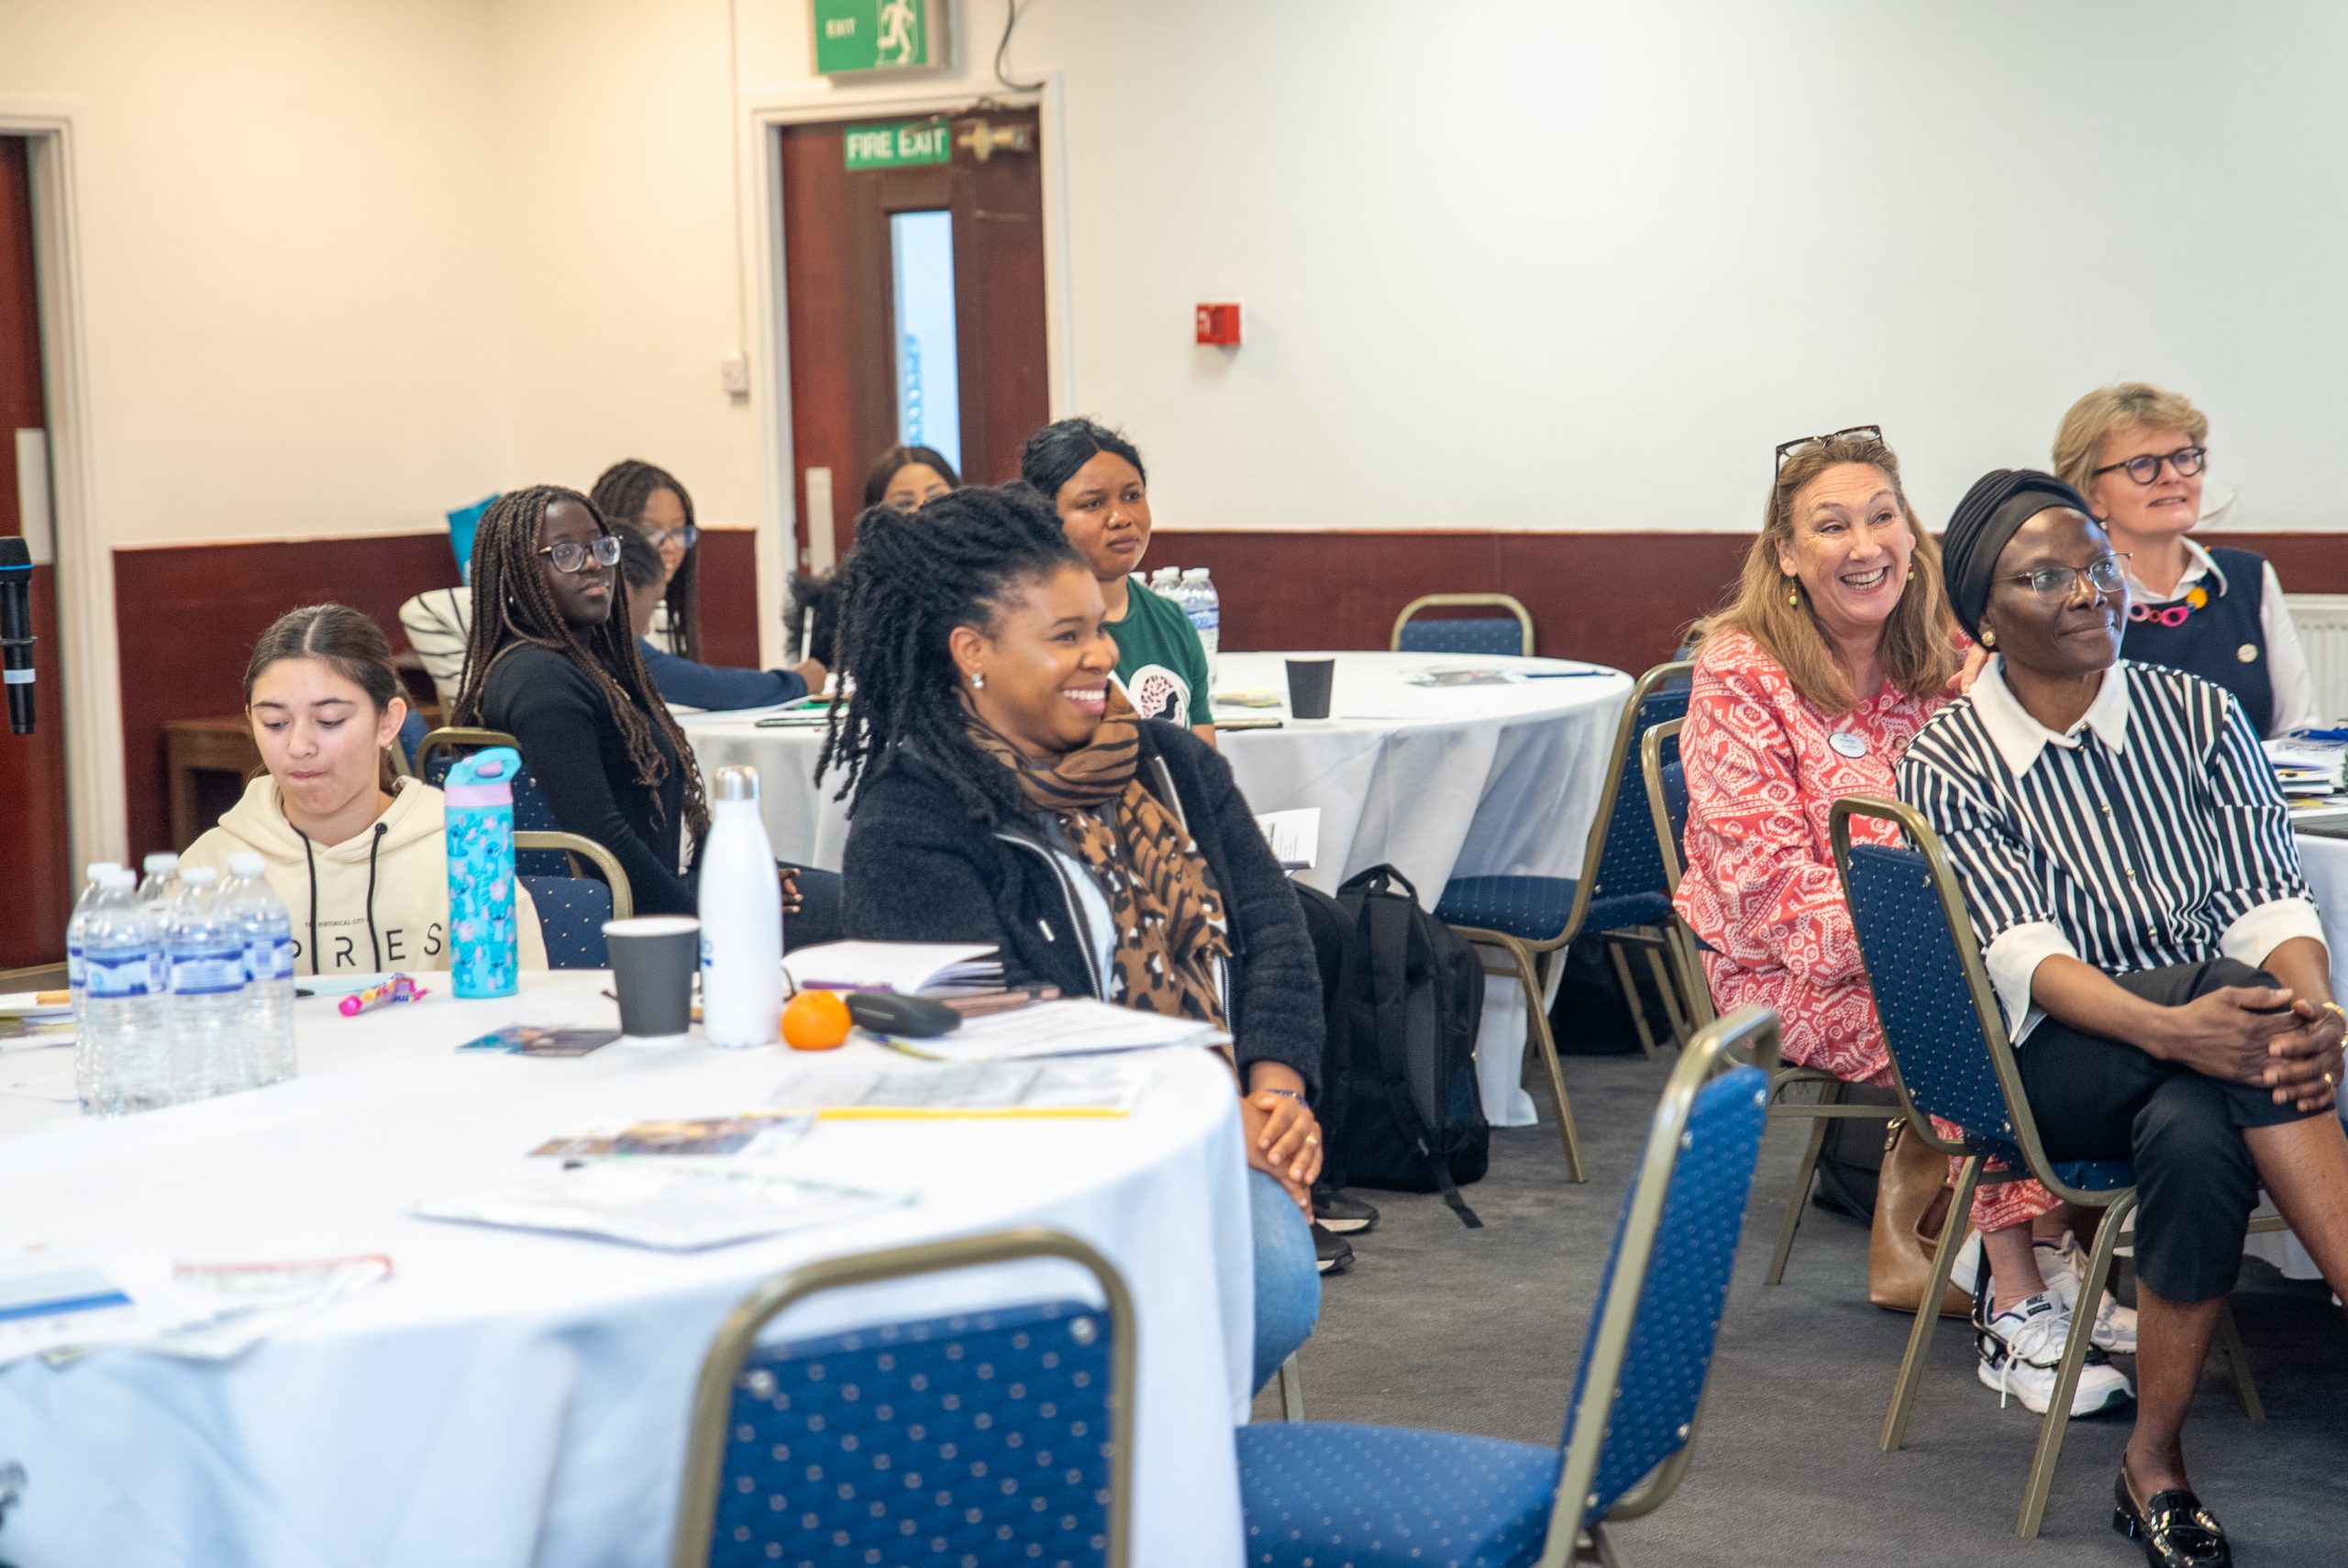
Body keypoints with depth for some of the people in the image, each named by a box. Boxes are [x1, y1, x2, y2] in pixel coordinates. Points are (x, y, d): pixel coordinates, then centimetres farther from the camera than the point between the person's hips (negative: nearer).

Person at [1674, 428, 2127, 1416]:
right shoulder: (1739, 675, -8)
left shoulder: (1943, 662, 8)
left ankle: (2050, 1264, -15)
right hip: (1792, 973, -5)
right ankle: (2017, 1310, -22)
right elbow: (1767, 883, -14)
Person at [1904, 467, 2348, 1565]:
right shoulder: (1948, 764, -1)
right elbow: (2021, 955, -14)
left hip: (2202, 1045, 3)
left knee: (2196, 1133, -35)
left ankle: (2156, 1462, -27)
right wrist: (2171, 1027, -34)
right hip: (2054, 1060, -3)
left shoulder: (2197, 715, 8)